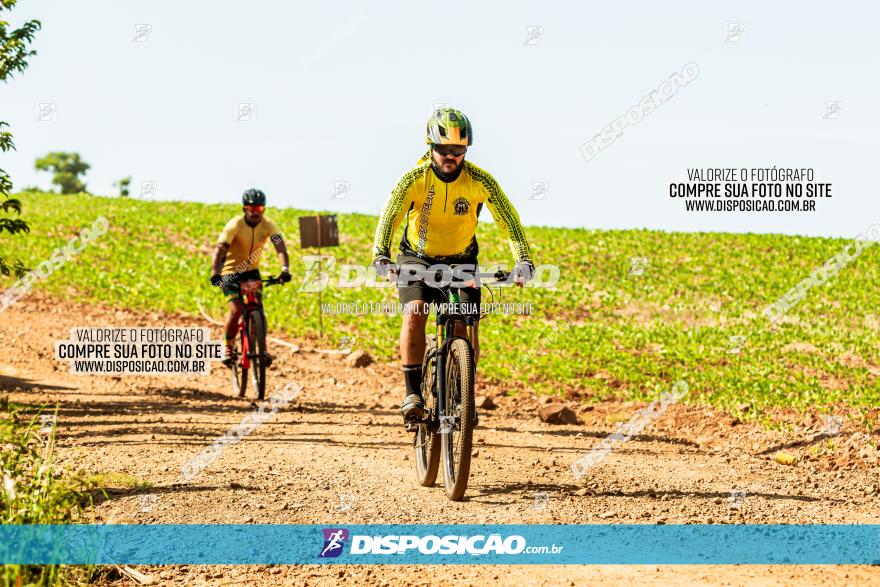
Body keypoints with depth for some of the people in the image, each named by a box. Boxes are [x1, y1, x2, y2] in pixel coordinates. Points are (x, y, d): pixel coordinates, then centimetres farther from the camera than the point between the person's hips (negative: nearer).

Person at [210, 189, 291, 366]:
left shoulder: (268, 225, -13)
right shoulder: (235, 225, -23)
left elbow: (280, 247, -25)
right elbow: (219, 250, -32)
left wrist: (285, 269, -43)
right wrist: (215, 274, -48)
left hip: (252, 270, 3)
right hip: (231, 272, -3)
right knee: (236, 310, -18)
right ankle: (228, 348, 1)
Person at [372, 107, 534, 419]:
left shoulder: (480, 181, -19)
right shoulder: (415, 178, -21)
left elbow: (509, 221, -21)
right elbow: (389, 217, -32)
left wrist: (523, 260, -37)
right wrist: (381, 257, -49)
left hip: (462, 261, 1)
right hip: (418, 259, -1)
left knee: (467, 329, -9)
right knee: (415, 313, -25)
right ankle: (413, 392, -19)